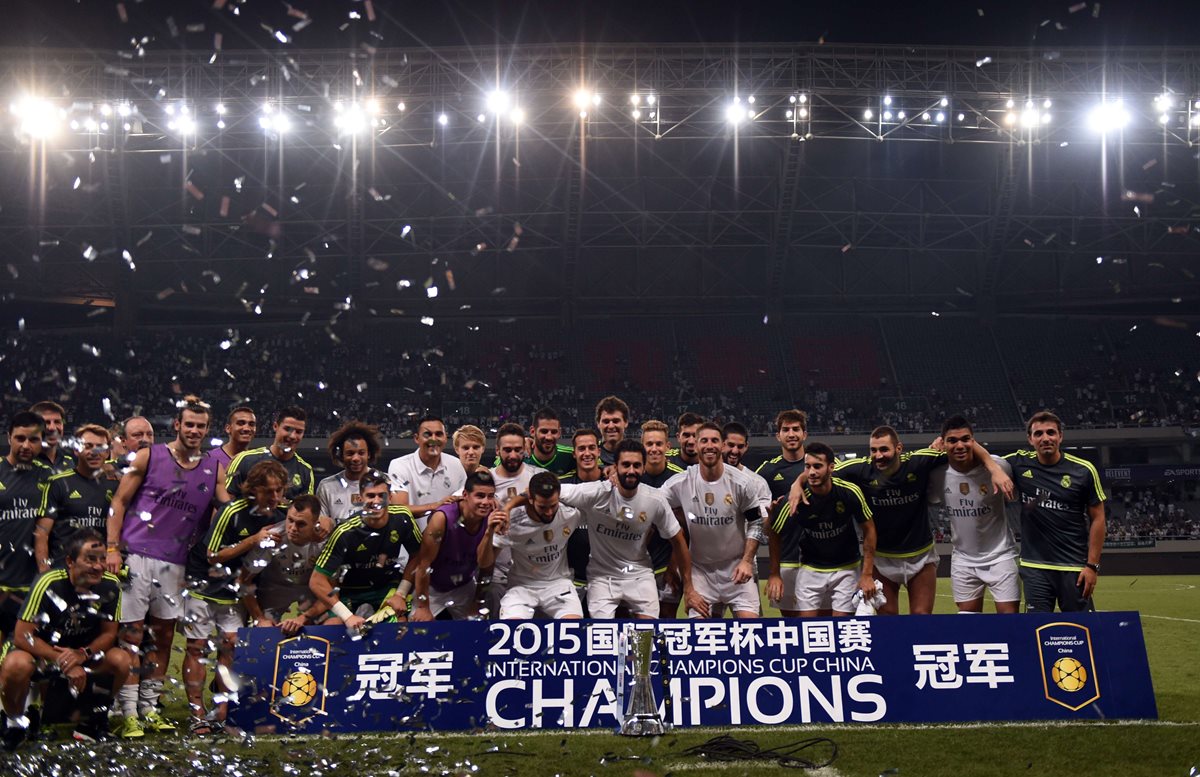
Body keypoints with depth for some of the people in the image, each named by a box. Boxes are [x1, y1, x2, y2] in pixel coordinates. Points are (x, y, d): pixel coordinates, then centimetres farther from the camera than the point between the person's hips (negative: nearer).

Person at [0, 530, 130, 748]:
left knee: (121, 660, -22)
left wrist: (83, 655, -27)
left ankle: (89, 720, 3)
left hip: (82, 650, 4)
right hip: (37, 649, -4)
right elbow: (22, 636, -25)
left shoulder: (110, 585, -14)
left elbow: (109, 633, -6)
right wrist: (63, 662, -33)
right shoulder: (49, 584, -25)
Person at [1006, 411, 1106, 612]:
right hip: (1034, 567, 2)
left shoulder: (1084, 471, -4)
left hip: (1074, 568, -2)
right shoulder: (1020, 464, 1)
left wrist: (1092, 565, -5)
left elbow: (1097, 518, 0)